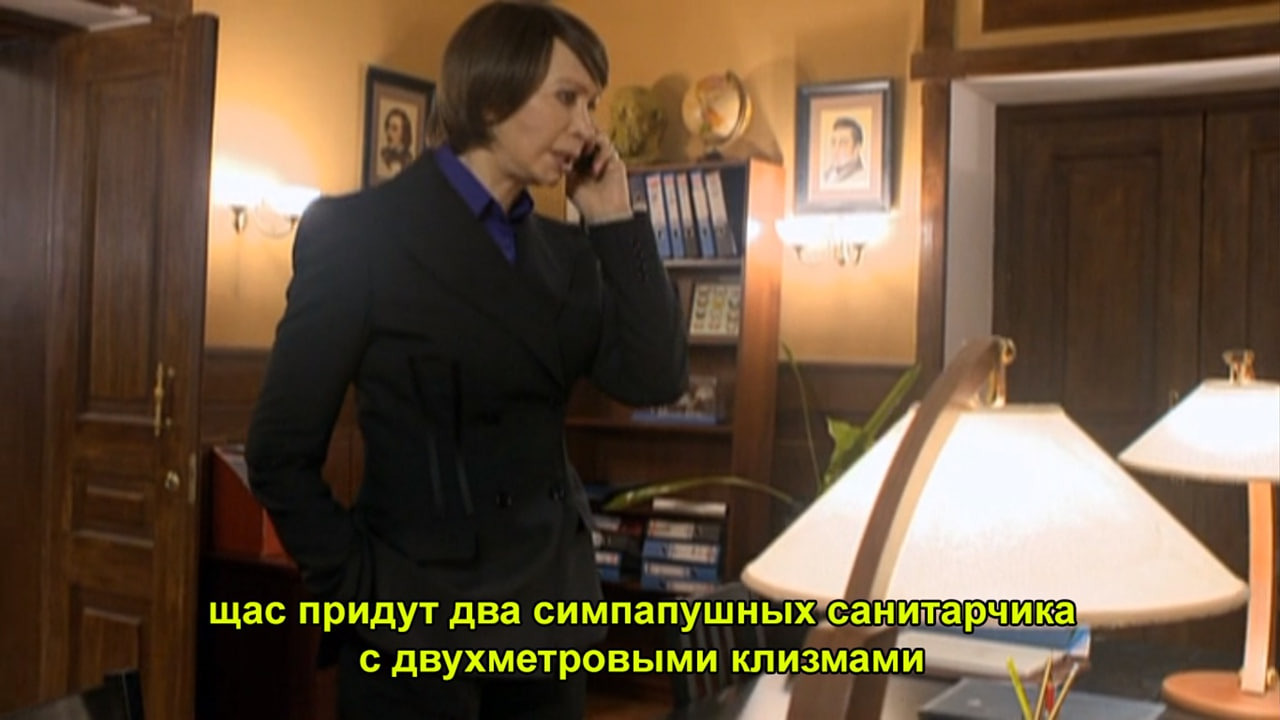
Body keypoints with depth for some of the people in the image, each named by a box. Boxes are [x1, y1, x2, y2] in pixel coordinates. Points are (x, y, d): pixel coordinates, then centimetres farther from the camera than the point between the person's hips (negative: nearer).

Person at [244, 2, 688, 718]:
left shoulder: (565, 249, 8)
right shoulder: (359, 230, -8)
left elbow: (656, 380, -3)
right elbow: (282, 452, -8)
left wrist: (615, 220, -3)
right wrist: (361, 592, -11)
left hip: (547, 614, 6)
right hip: (419, 620, -5)